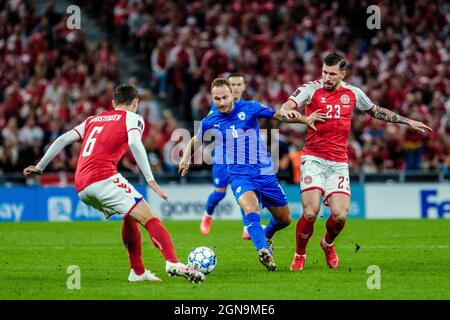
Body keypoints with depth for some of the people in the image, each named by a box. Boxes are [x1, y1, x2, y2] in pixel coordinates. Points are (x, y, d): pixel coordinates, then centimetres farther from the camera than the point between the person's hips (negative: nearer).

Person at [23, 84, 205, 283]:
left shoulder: (93, 120, 29)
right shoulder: (132, 118, 10)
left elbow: (63, 139, 21)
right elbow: (134, 143, -10)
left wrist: (40, 167, 25)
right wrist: (151, 180, -16)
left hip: (81, 188, 7)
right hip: (104, 178, -7)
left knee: (130, 216, 28)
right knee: (150, 219, -13)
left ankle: (137, 272, 24)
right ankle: (173, 263, -36)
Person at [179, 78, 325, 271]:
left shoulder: (249, 108, -5)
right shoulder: (210, 121, 1)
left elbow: (279, 116, -7)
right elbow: (195, 141, 22)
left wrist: (305, 119, -23)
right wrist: (186, 157, 6)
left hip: (265, 172, 2)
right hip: (240, 175, -2)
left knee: (284, 219, 11)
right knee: (251, 208, -33)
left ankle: (267, 235, 44)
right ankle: (263, 251, -49)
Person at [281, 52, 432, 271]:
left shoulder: (353, 93, 8)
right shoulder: (311, 89, -3)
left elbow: (375, 111, 25)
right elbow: (286, 108, -17)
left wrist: (408, 121, 28)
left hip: (339, 163, 3)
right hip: (314, 159, -3)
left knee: (340, 215, -12)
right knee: (311, 213, -17)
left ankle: (328, 244, 23)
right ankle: (299, 254, 9)